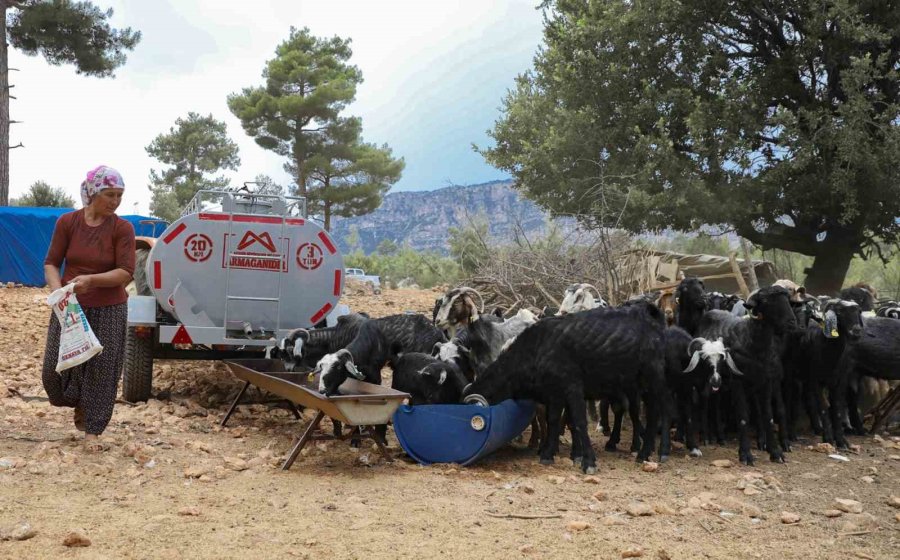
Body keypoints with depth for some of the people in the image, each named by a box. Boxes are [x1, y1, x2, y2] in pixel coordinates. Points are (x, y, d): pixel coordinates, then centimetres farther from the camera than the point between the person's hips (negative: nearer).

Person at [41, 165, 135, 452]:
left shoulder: (122, 228, -8)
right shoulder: (67, 222, -3)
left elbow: (125, 272, -13)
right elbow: (51, 263, -1)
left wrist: (90, 280, -28)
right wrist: (57, 291, -20)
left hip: (109, 311, -2)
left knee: (101, 372, 0)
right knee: (55, 368, 2)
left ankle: (92, 431, 15)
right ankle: (78, 405, 33)